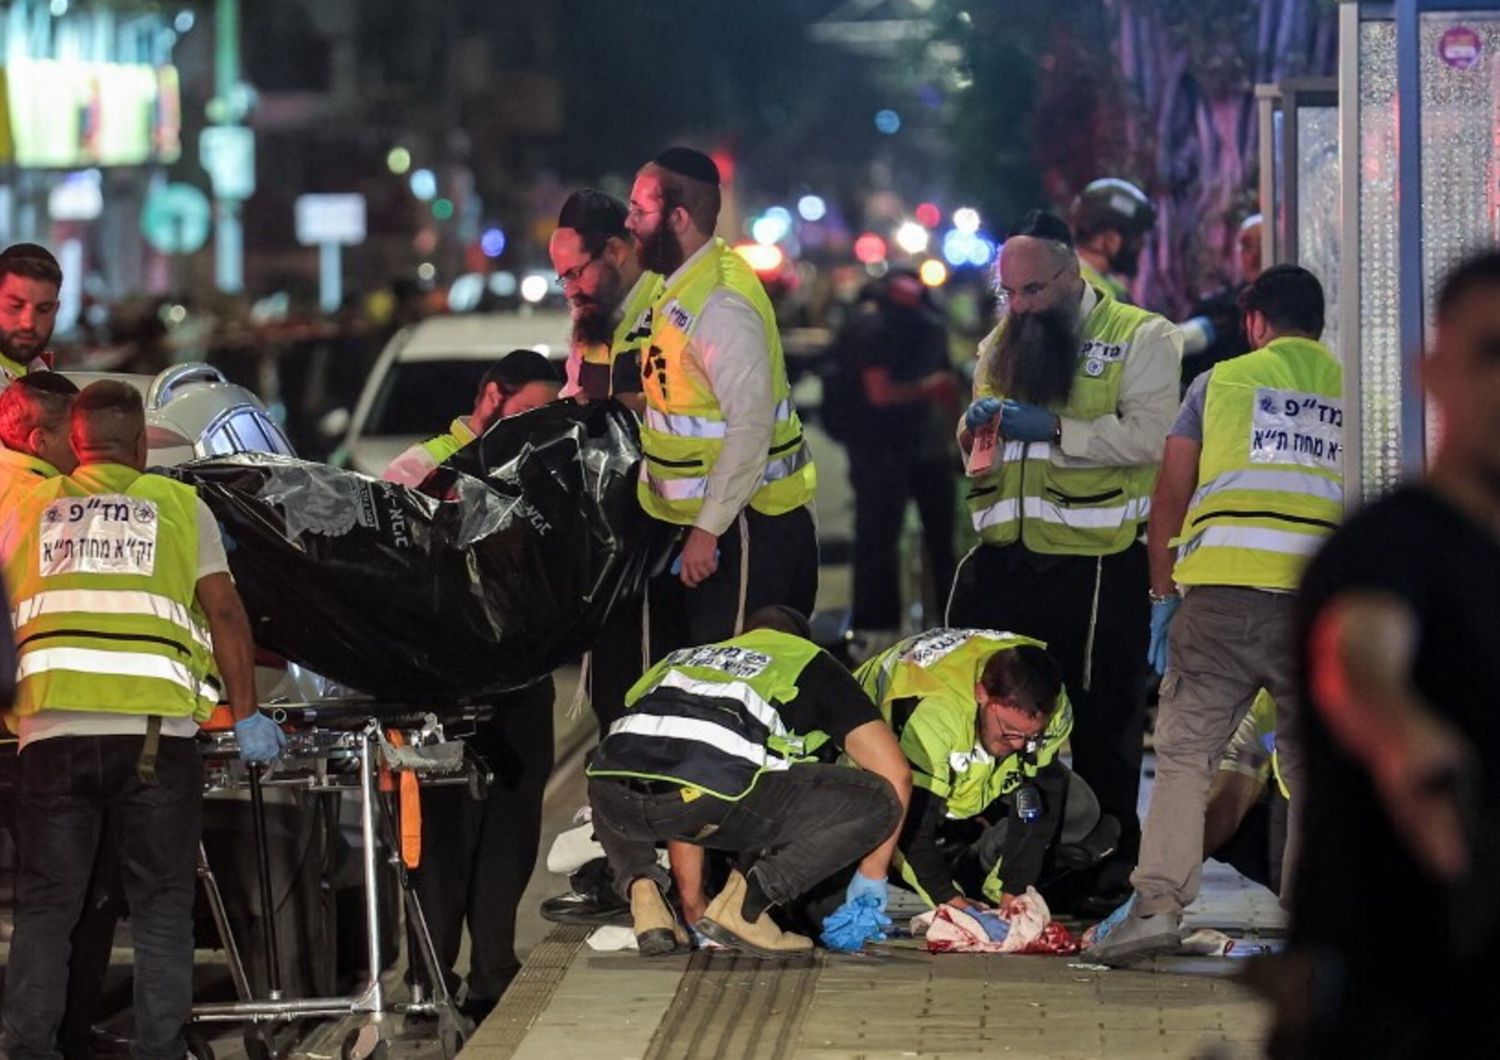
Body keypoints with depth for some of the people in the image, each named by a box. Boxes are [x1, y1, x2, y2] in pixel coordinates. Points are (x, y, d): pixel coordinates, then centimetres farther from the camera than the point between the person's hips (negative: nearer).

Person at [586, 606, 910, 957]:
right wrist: (871, 881, 31)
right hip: (714, 793, -5)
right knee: (875, 801, 11)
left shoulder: (685, 658, 41)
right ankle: (744, 901, 0)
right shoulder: (810, 662, 30)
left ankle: (641, 886, 13)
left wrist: (694, 903, 48)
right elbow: (893, 772, 21)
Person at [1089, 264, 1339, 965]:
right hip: (1324, 597, 1)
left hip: (1222, 590, -1)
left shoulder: (1220, 382, 14)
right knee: (1312, 768, 9)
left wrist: (1163, 597, 20)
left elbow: (1169, 499, 12)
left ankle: (1158, 904, -11)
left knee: (1184, 752, 1)